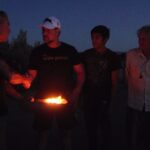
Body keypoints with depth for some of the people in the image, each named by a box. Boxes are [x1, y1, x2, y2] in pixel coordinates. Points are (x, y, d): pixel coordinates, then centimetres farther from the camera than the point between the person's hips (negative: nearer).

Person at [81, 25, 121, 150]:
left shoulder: (112, 57, -5)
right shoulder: (86, 55, 2)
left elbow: (114, 81, -3)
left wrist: (112, 98, -7)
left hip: (104, 98, -3)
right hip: (88, 97, 3)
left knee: (104, 126, 5)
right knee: (90, 126, 13)